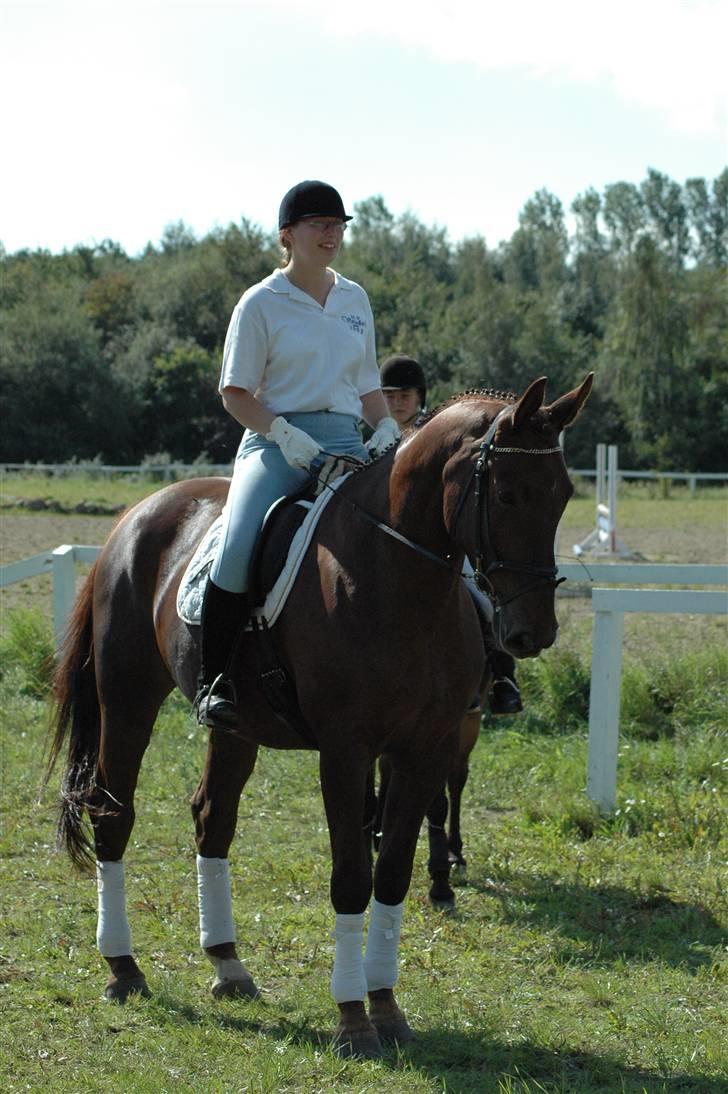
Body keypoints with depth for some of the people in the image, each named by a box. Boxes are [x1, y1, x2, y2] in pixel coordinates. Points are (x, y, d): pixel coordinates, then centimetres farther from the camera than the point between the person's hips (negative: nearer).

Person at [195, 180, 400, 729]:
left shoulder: (356, 299, 17)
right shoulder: (262, 303, 2)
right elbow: (236, 392, 0)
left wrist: (387, 427, 2)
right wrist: (284, 434, -16)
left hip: (348, 442, 4)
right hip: (278, 442, -4)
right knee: (238, 544, -29)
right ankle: (213, 680, -18)